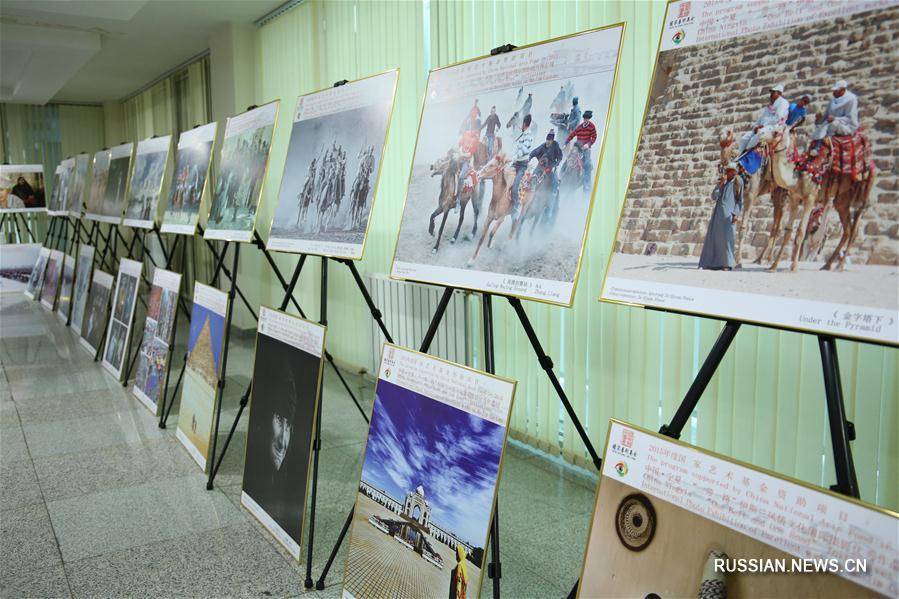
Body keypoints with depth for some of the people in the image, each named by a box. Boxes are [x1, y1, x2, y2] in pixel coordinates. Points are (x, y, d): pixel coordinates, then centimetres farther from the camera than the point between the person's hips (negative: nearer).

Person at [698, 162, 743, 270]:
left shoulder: (738, 183, 6)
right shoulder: (721, 182, 16)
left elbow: (740, 200, 4)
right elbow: (713, 197, 5)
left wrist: (736, 214, -7)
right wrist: (720, 184, -6)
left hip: (729, 213, -4)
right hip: (718, 212, 4)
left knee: (727, 236, -10)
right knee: (713, 236, -2)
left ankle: (727, 263, -4)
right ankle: (712, 263, 1)